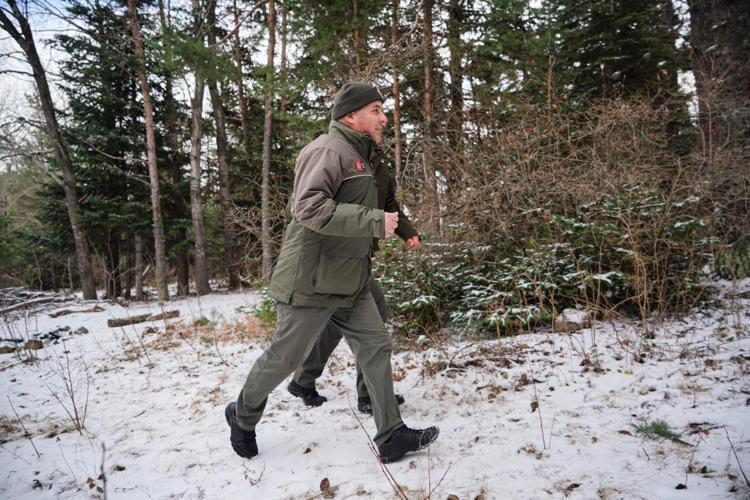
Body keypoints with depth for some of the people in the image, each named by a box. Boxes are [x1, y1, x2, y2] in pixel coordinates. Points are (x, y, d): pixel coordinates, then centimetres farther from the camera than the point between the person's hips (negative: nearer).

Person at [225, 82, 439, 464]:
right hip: (311, 281, -9)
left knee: (376, 348, 5)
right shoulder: (327, 150, -16)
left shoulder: (359, 156, 17)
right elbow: (309, 207, -30)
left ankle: (391, 438, 14)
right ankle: (242, 415, 32)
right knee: (285, 357, 5)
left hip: (349, 282, 9)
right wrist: (374, 221, -29)